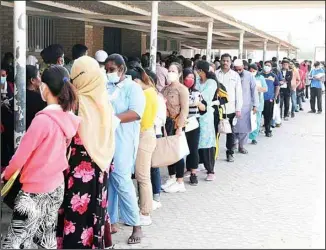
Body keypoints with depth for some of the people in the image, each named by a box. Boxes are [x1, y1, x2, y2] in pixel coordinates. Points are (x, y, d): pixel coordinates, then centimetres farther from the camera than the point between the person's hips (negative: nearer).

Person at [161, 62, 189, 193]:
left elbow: (185, 109, -13)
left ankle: (180, 182, 6)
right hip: (166, 123, 6)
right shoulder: (165, 88, 11)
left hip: (176, 124, -6)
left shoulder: (182, 89, -8)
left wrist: (179, 127, -19)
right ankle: (172, 178, 22)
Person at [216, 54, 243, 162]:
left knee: (231, 132, 6)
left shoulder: (235, 75, 5)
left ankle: (230, 153, 16)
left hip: (231, 108, 1)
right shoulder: (215, 74, 3)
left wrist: (238, 109, -2)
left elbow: (239, 92, 4)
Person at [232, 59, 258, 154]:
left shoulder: (249, 75, -5)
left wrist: (255, 105, -4)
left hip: (246, 106, 1)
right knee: (233, 126, 3)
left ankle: (241, 146, 17)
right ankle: (233, 143, 22)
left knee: (245, 126, 5)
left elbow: (254, 90, -1)